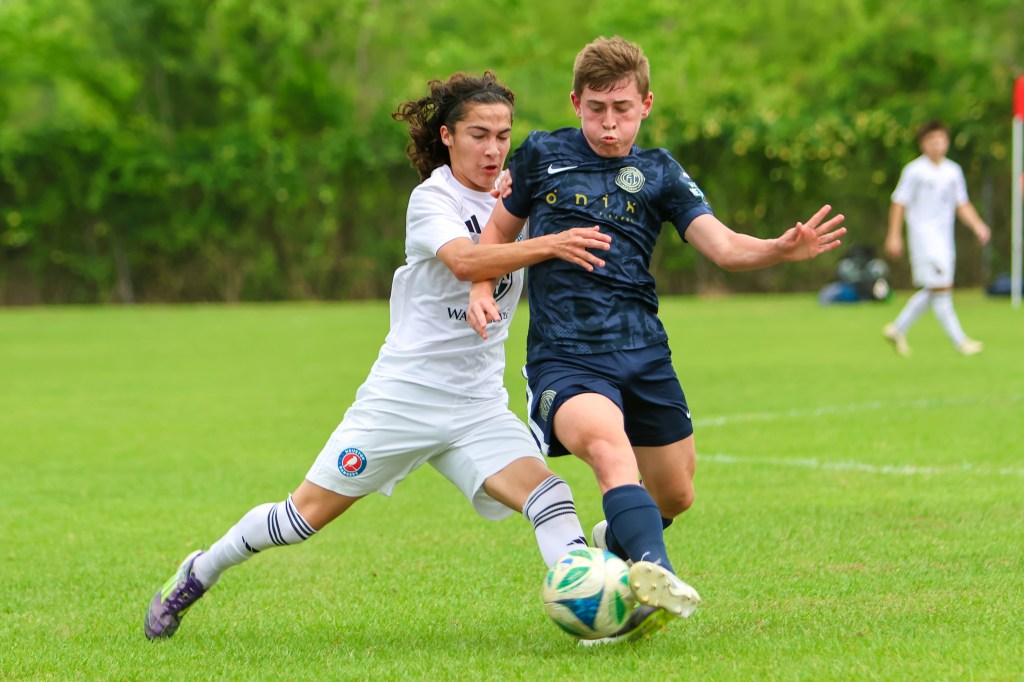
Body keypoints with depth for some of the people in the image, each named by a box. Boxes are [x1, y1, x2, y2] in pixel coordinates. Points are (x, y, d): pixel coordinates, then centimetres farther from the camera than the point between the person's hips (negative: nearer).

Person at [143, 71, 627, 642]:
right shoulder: (431, 199, -12)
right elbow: (465, 261, -32)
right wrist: (549, 245, -46)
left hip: (478, 403, 4)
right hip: (404, 395, -4)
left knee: (544, 491, -21)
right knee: (308, 513, 3)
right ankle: (199, 573, 23)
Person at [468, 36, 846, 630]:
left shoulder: (659, 174, 9)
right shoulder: (542, 155, 6)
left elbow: (723, 246, -2)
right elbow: (500, 229, 20)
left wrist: (783, 249, -22)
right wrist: (482, 288, 0)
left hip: (643, 353, 4)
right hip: (564, 358, -4)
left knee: (675, 495, 12)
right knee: (608, 445, -33)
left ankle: (616, 541, 44)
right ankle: (654, 568, -52)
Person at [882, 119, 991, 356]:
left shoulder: (953, 171, 10)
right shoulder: (915, 171, -8)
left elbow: (962, 204, 17)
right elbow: (899, 203, -5)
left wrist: (977, 225, 3)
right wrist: (894, 236, -8)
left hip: (944, 236, 7)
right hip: (923, 234, -7)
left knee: (931, 290, 10)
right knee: (941, 288, -10)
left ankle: (898, 329, 24)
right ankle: (959, 341, -8)